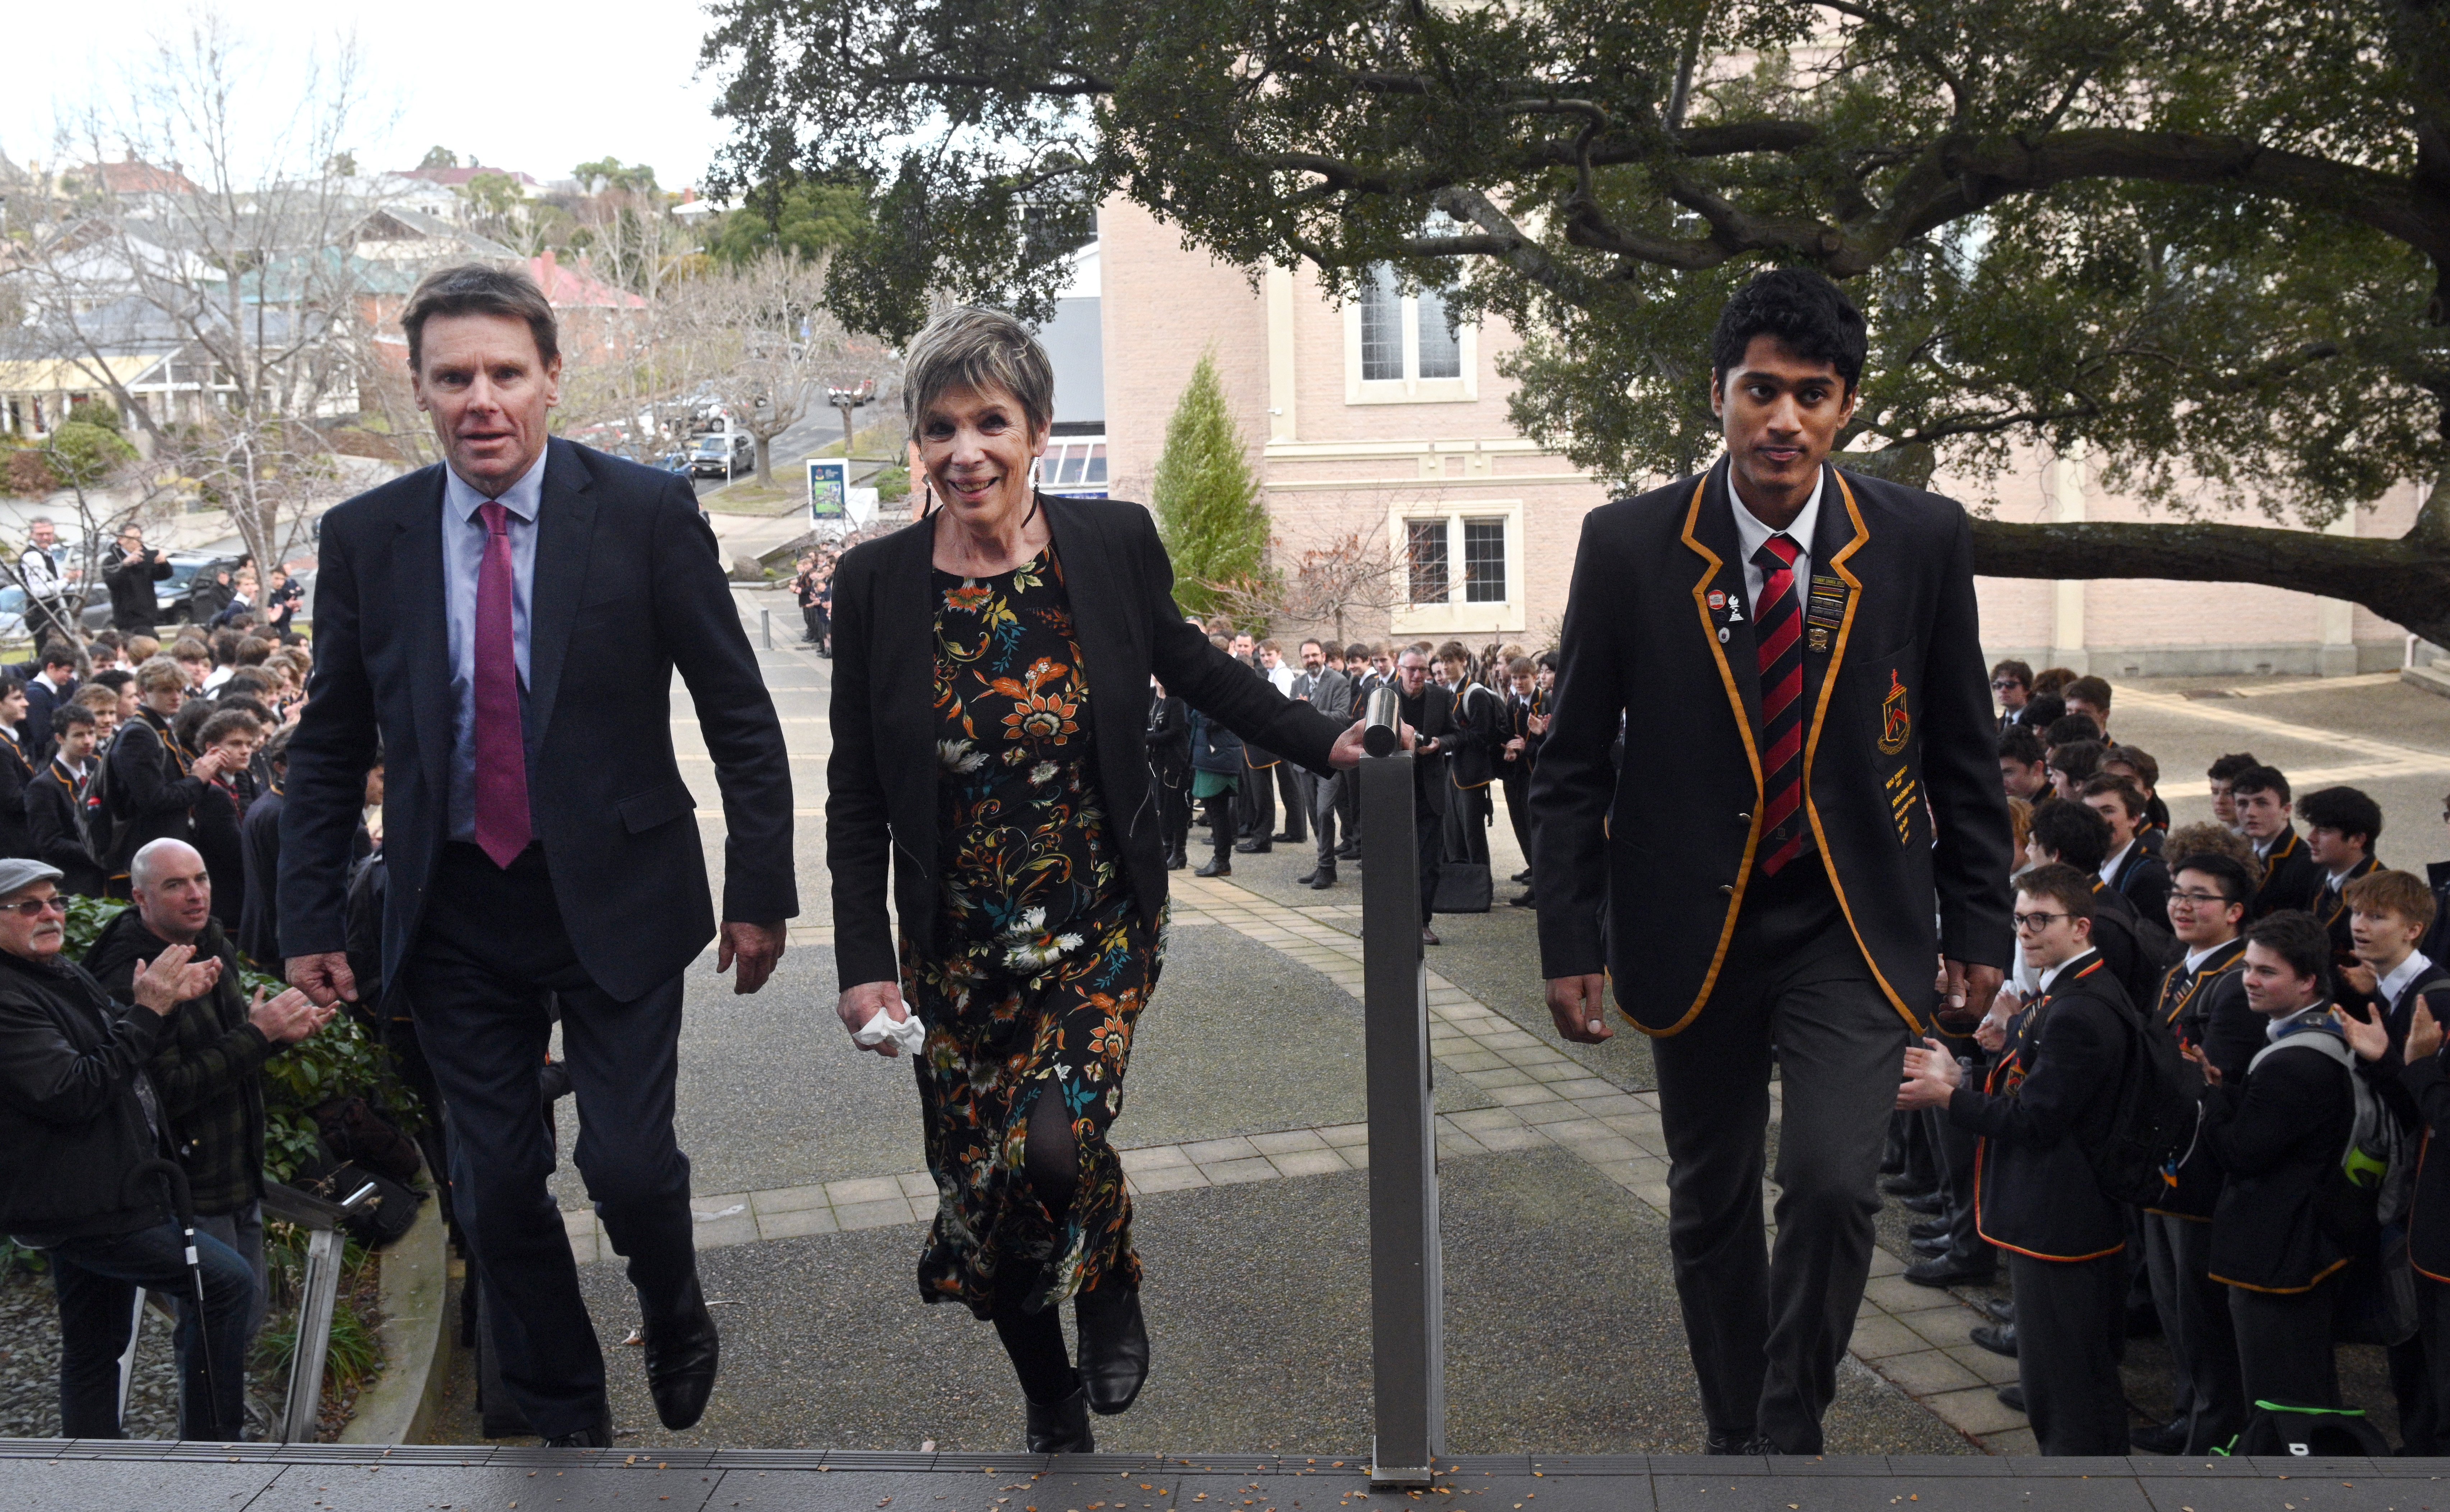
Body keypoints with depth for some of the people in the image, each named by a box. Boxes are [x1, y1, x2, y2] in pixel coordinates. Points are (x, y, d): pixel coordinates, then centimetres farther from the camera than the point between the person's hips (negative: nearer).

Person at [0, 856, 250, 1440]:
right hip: (77, 1208, -10)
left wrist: (170, 999, 3)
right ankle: (210, 1444, -3)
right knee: (227, 1282, -11)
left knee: (96, 1348, 16)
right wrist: (149, 1011, -24)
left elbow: (128, 1061, 23)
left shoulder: (69, 977, 13)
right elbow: (73, 1091, -26)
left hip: (104, 1196, 10)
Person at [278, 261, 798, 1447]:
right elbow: (329, 748, 8)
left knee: (629, 1164, -5)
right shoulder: (364, 537, 0)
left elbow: (739, 714, -4)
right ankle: (561, 1413, 31)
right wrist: (310, 920, 5)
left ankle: (676, 1321, 30)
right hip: (454, 914, 3)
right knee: (499, 1183, 9)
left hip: (614, 895, -2)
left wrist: (759, 891, -5)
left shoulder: (647, 514, -8)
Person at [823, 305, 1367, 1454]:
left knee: (1057, 1142, -21)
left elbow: (1192, 667, 12)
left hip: (1100, 928, -1)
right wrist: (864, 961, -5)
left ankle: (1111, 1288, 15)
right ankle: (1053, 1409, 35)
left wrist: (1327, 743, 3)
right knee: (980, 1195, 7)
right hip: (957, 952, 2)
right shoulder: (874, 584, -6)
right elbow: (855, 796, 0)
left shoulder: (1114, 543, -6)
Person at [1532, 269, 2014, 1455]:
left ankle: (1789, 1438, 7)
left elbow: (1965, 755, 5)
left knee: (1833, 1183, -16)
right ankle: (1732, 1433, 32)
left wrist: (1979, 929, 4)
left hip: (1855, 924, 0)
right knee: (1710, 1203, 12)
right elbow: (1572, 764, -1)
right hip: (1694, 923, 1)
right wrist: (1569, 942, -4)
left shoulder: (1922, 541, -3)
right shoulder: (1628, 546, -6)